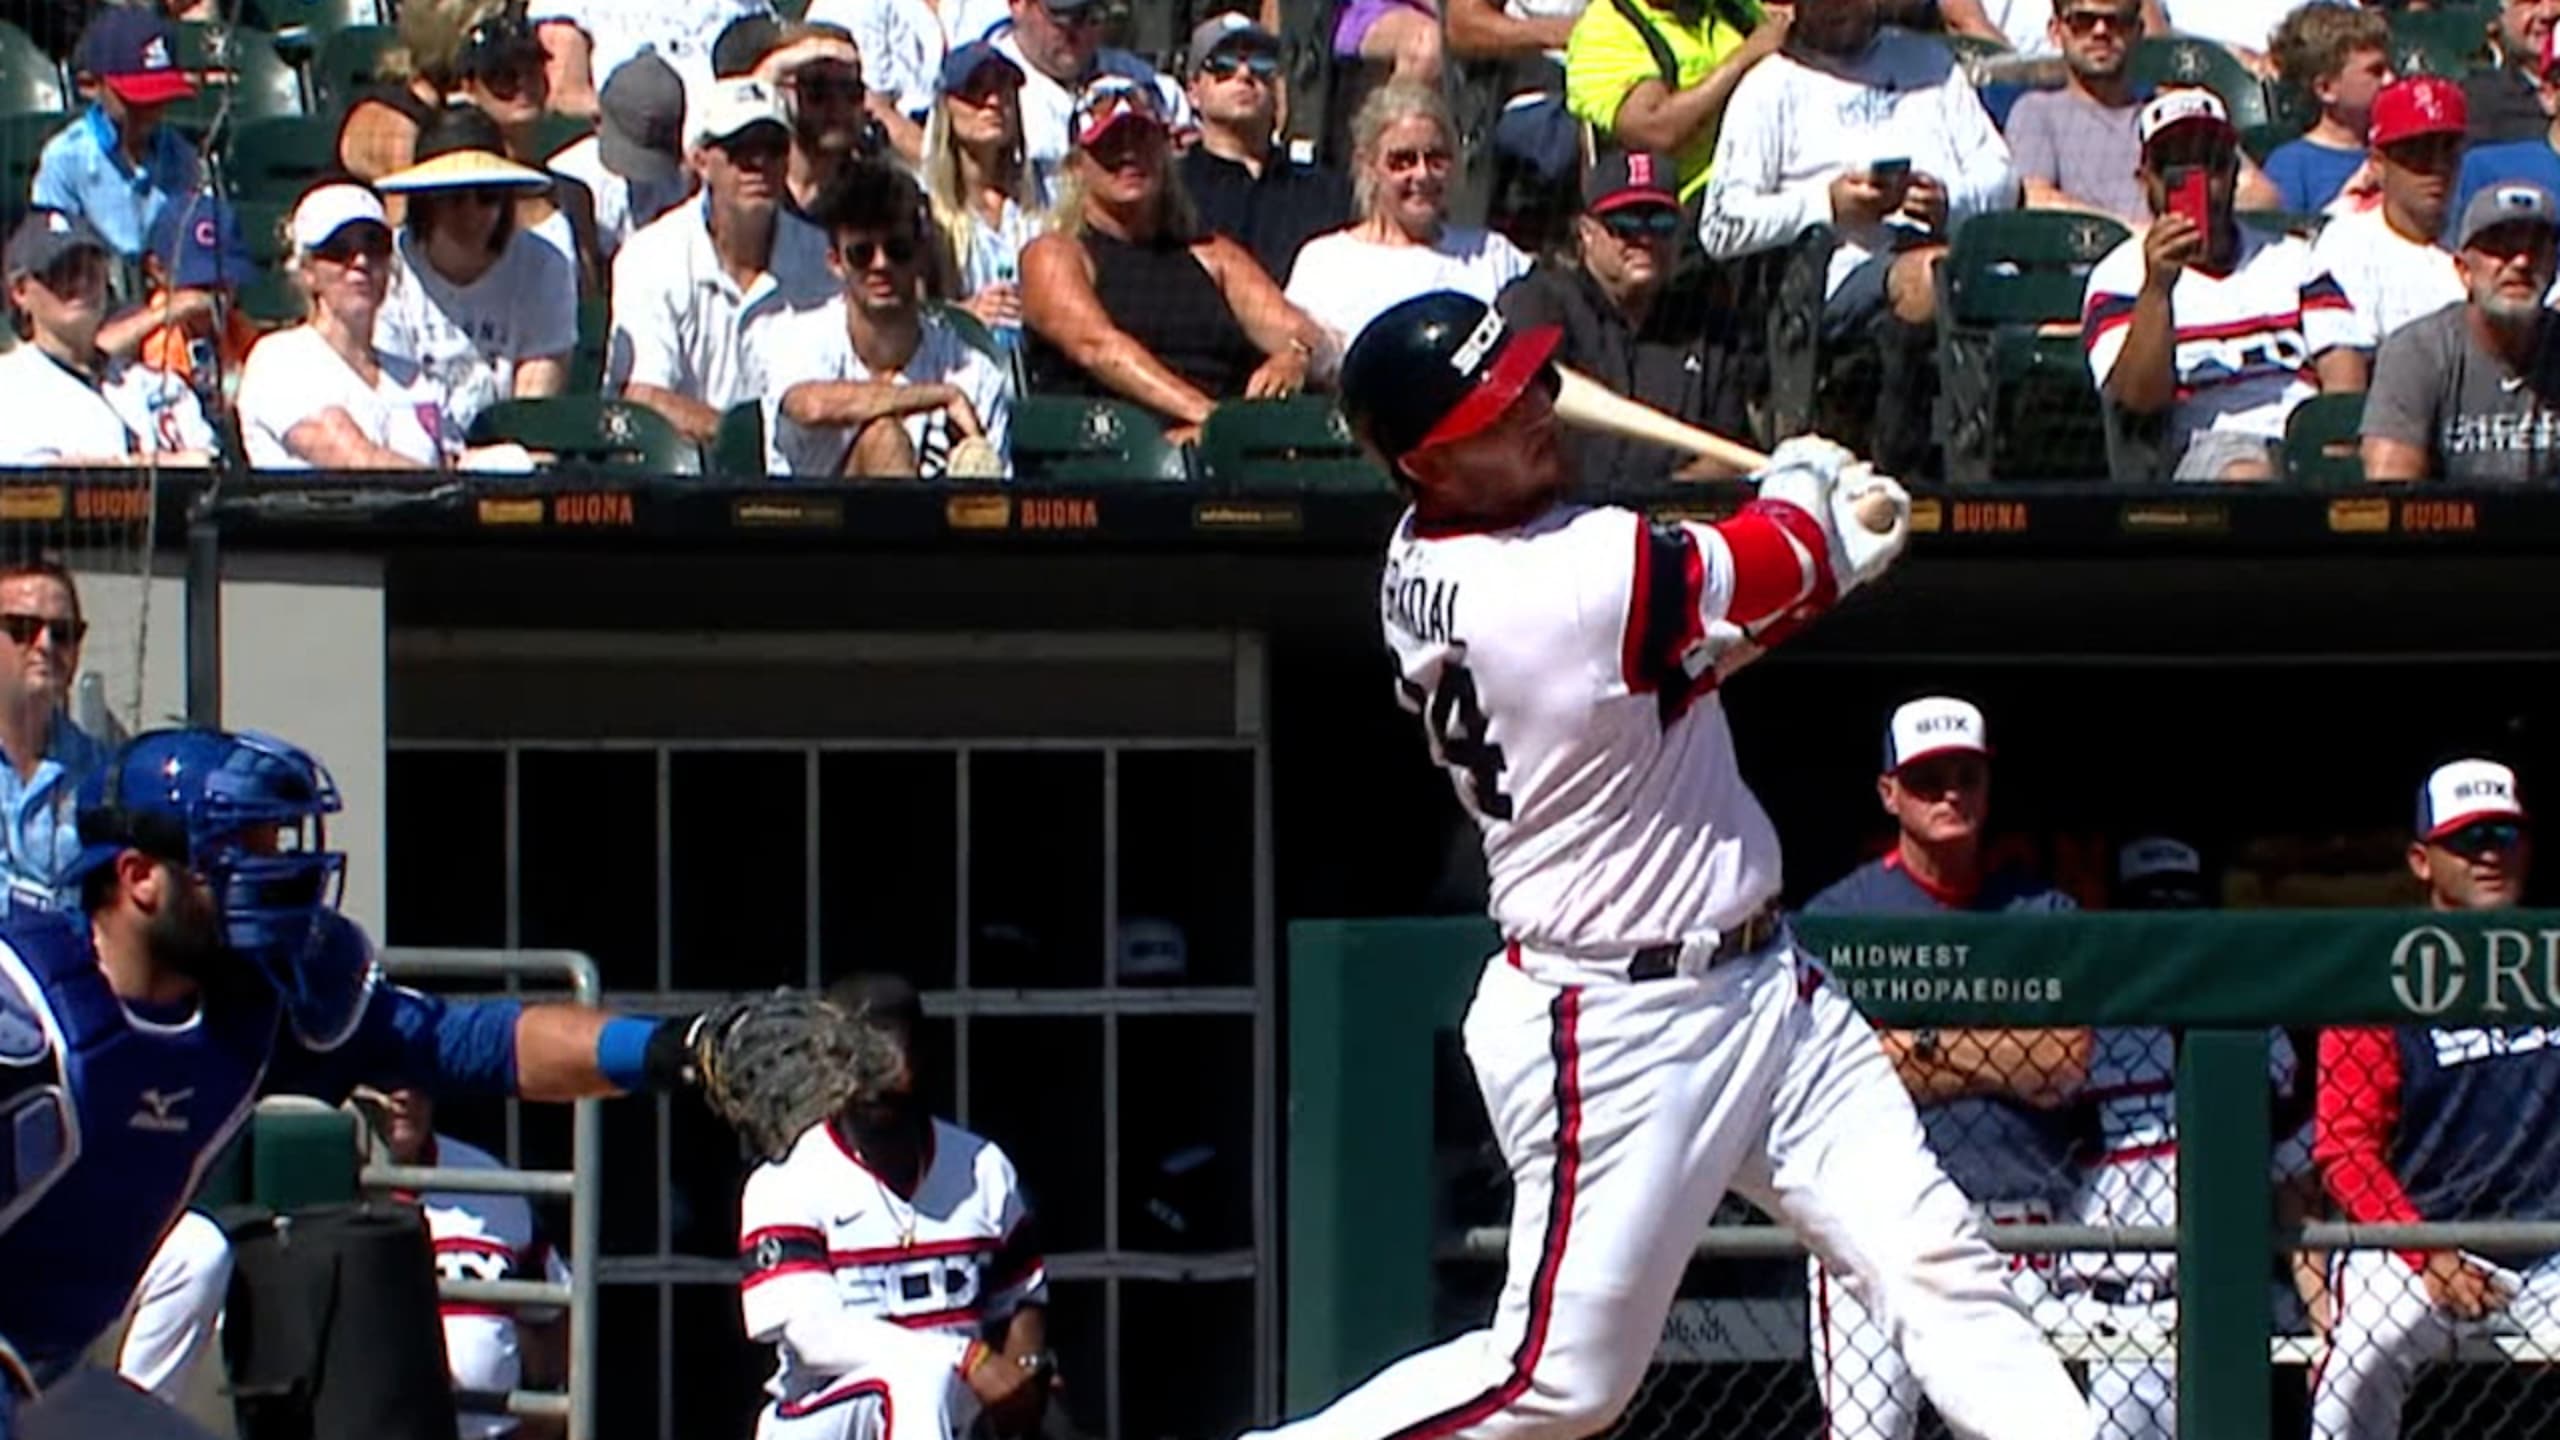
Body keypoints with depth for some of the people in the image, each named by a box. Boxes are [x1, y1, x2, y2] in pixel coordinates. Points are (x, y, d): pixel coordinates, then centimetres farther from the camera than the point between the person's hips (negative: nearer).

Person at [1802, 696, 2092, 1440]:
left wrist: (1920, 1040, -4)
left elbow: (2064, 1067, -3)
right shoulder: (1835, 917, 5)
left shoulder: (2043, 914, 10)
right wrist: (1990, 1058, -5)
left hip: (2016, 1225, 2)